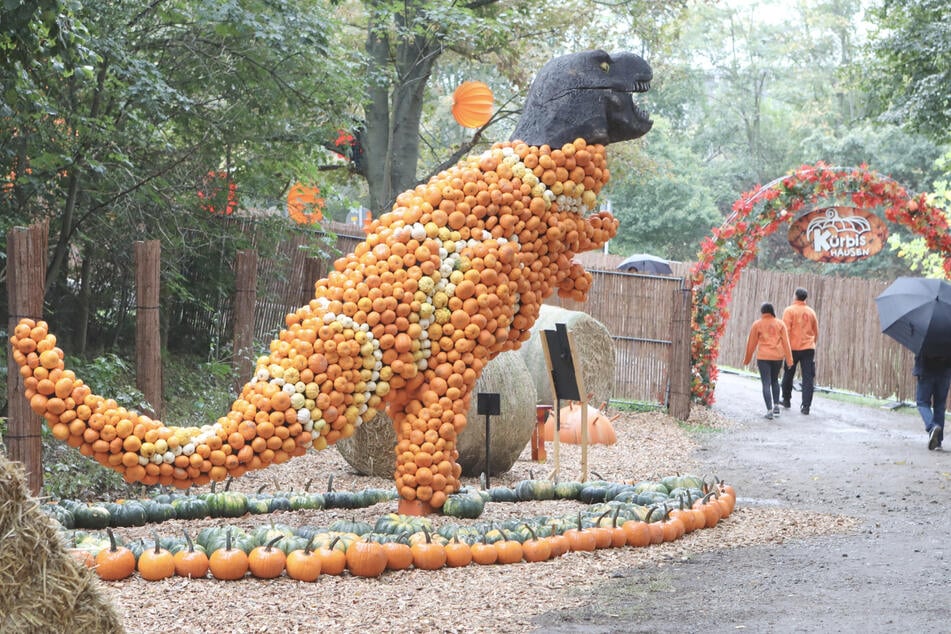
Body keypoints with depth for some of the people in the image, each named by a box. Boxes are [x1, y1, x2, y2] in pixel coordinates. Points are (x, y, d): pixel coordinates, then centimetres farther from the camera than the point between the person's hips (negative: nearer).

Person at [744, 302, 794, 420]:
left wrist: (747, 359, 15)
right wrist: (789, 360, 4)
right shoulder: (780, 324, 5)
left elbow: (751, 343, 5)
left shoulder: (757, 324, 0)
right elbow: (786, 342, 2)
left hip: (763, 357, -3)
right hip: (778, 356, 3)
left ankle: (769, 410, -12)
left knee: (766, 383, -2)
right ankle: (776, 406, 17)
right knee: (775, 381, 22)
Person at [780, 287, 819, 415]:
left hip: (793, 348, -2)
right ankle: (806, 405, -7)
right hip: (809, 348, 2)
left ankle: (786, 400, 27)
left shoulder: (790, 310, -5)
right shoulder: (811, 312, 7)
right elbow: (816, 332, 14)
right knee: (808, 378, 0)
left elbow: (786, 330, -12)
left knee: (788, 375, 17)